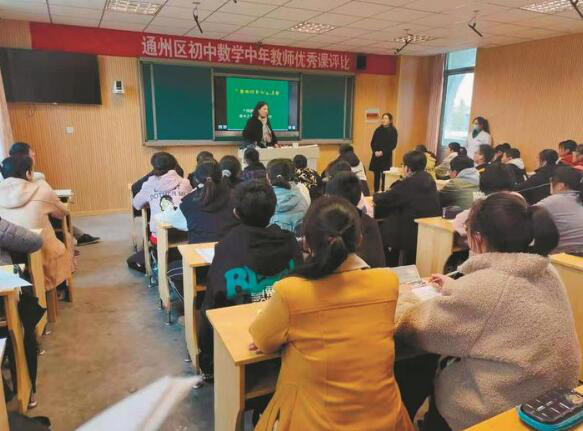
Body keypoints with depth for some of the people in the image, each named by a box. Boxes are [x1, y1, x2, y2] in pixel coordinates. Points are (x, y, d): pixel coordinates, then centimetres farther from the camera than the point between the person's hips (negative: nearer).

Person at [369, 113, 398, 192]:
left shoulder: (393, 131, -1)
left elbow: (393, 145, -6)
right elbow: (372, 142, 8)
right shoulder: (378, 130, 10)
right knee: (376, 176, 5)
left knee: (384, 176, -5)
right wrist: (375, 151, -9)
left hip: (386, 157, -3)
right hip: (376, 156, 3)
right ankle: (376, 193, 11)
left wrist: (382, 152, -16)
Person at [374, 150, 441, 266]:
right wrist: (385, 195, 10)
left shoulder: (408, 184, -18)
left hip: (414, 234, -8)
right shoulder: (429, 179, 7)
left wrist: (376, 195, 10)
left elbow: (383, 199, -12)